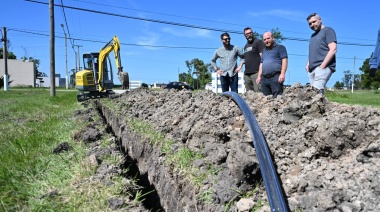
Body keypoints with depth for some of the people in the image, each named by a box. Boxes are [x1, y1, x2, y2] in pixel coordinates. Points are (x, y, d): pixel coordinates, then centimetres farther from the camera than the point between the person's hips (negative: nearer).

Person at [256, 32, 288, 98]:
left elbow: (284, 60, -3)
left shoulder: (280, 47, 7)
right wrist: (259, 76, 16)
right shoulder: (264, 50, 26)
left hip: (276, 77, -6)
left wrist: (282, 74, -15)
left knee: (277, 97, -13)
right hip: (264, 78, 6)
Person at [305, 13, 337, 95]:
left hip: (323, 67, -7)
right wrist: (308, 64, 13)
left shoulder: (328, 30, 4)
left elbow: (333, 50, -7)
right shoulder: (313, 35, 28)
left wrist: (322, 66, -14)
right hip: (312, 69, 7)